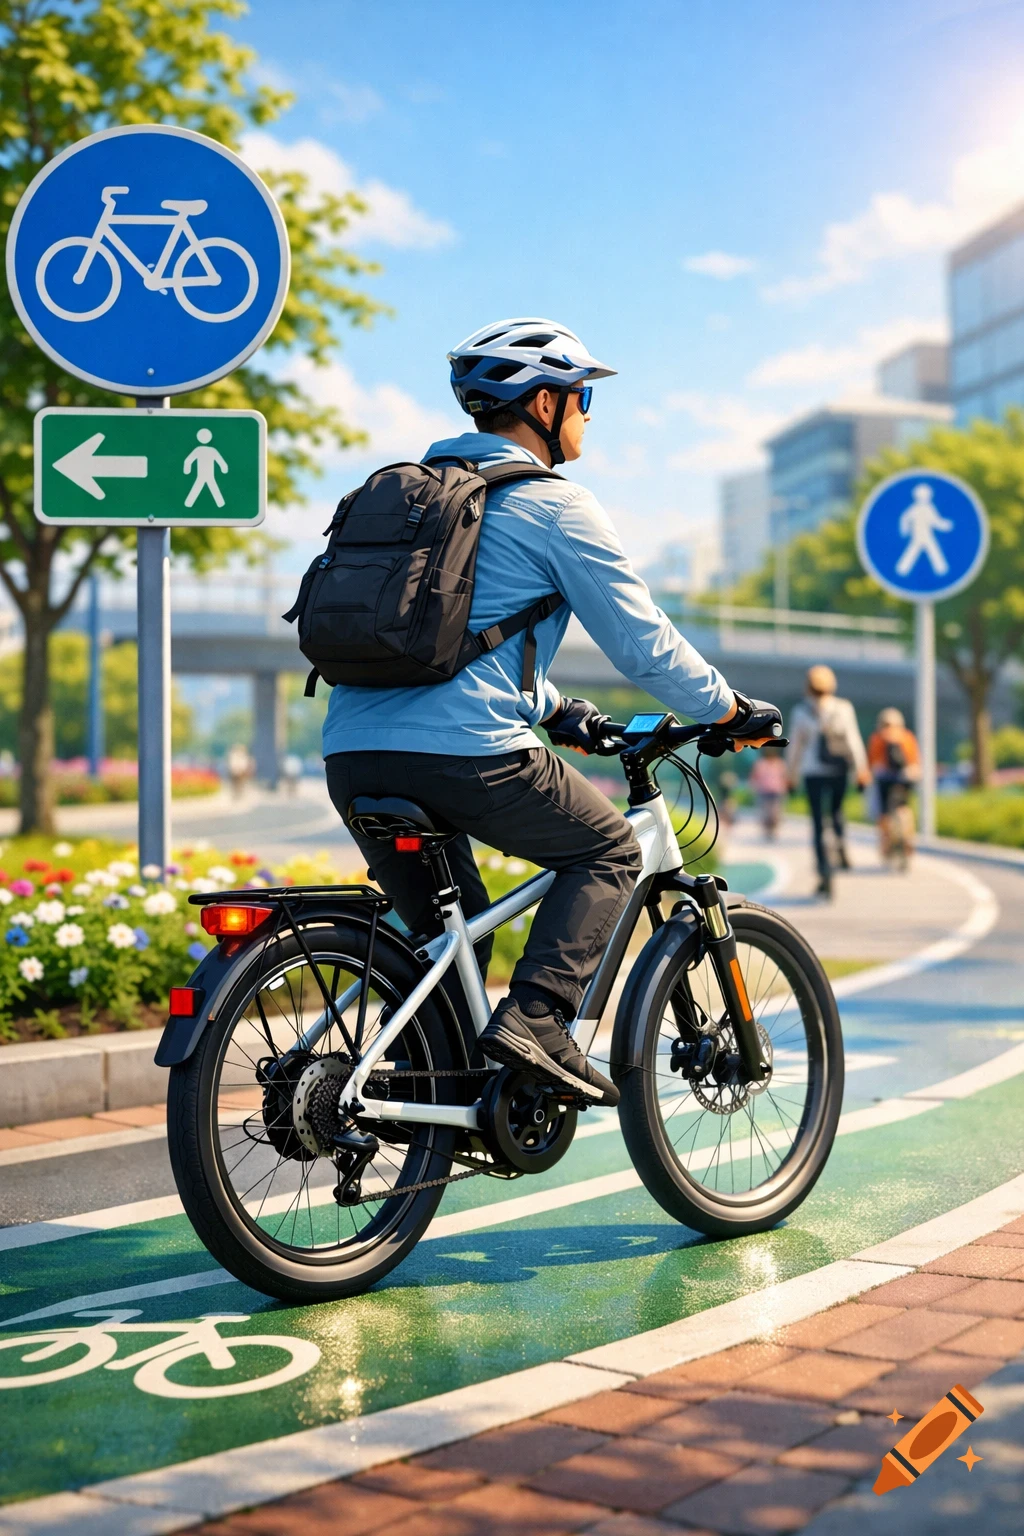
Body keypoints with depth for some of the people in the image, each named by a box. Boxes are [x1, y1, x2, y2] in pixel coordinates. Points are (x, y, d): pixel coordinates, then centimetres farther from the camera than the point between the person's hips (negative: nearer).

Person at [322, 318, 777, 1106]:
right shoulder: (554, 506, 0)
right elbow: (642, 641, 1)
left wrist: (555, 709, 36)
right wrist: (729, 708, 15)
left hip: (354, 754, 8)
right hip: (465, 752, -7)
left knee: (446, 924, 23)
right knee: (608, 851, 13)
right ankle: (535, 1020, -3)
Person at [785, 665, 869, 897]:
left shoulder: (801, 712, -3)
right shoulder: (844, 708, -3)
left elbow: (795, 744, 3)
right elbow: (854, 740, -5)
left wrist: (792, 773, 13)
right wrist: (861, 768, -1)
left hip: (813, 772, -1)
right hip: (838, 769, 1)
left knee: (818, 822, 0)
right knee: (836, 810, 27)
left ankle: (825, 875, -9)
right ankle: (841, 845, 1)